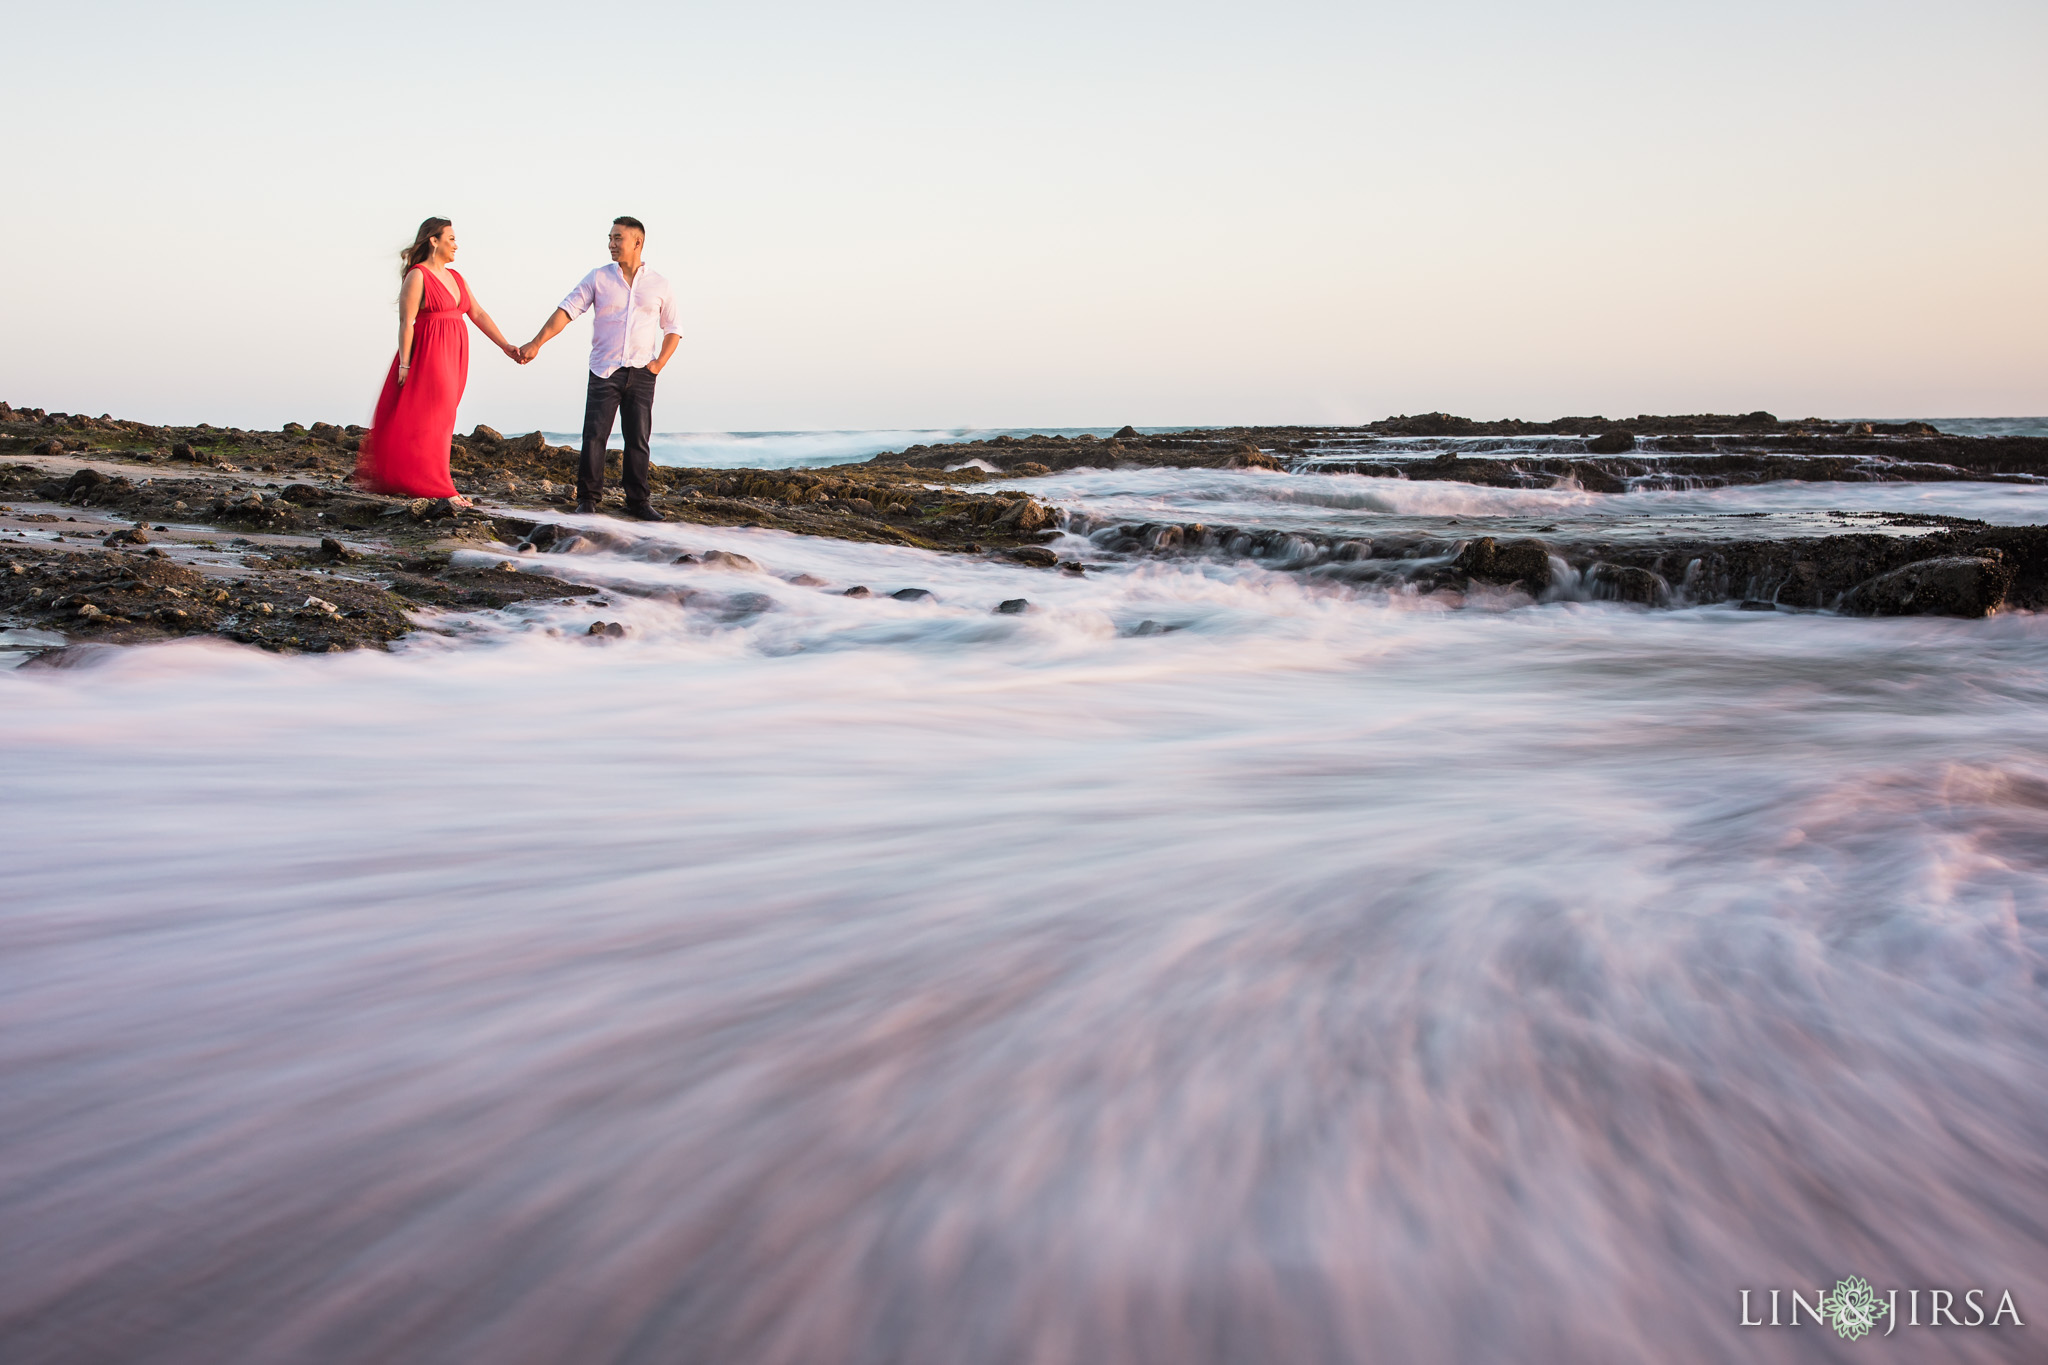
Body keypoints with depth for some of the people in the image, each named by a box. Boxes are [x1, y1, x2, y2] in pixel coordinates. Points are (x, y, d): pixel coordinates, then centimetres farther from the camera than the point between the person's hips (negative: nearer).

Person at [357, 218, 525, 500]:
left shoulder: (456, 277, 16)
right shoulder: (417, 276, -8)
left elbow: (478, 314, 13)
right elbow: (406, 323, -12)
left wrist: (505, 345, 4)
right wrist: (404, 364, -16)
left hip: (453, 357, 8)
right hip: (429, 354, -8)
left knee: (441, 420, 10)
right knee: (429, 419, -5)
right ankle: (437, 488, -3)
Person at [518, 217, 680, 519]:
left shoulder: (659, 285, 7)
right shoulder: (599, 278, 4)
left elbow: (672, 328, 16)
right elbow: (567, 310, -2)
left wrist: (660, 362, 2)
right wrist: (536, 343, -11)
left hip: (641, 373, 1)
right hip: (604, 370, -1)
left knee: (638, 440, 3)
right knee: (594, 435, -6)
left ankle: (638, 502, 8)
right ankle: (587, 499, 0)